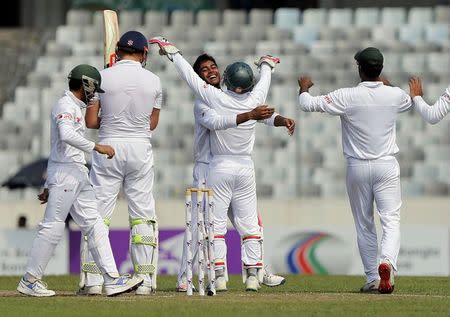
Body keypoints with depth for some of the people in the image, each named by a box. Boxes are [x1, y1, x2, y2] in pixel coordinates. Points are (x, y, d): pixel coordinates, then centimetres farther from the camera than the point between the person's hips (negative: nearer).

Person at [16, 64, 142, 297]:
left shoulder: (76, 107, 22)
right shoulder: (65, 105, -8)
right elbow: (66, 135, -29)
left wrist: (48, 186, 25)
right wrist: (96, 147, -30)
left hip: (78, 175, 10)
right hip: (65, 173, -10)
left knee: (94, 225, 4)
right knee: (53, 226, -7)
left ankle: (112, 280, 0)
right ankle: (29, 281, 0)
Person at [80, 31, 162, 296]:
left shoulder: (102, 77, -5)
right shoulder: (153, 80, 0)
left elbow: (91, 121, -5)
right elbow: (153, 124, 9)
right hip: (141, 148, 1)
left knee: (98, 213, 2)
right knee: (143, 215, 7)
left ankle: (93, 279, -3)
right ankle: (145, 280, 4)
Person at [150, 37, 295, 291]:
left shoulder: (216, 98, -15)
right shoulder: (255, 100, -7)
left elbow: (190, 75, -8)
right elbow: (265, 79, 16)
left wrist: (171, 50, 4)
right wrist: (266, 64, 38)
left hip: (220, 168, -3)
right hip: (246, 168, 3)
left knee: (216, 223, 2)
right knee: (249, 224, 7)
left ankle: (220, 276, -4)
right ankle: (253, 275, 5)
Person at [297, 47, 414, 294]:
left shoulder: (347, 97, -13)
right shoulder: (394, 95, -4)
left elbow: (307, 104, -10)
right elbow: (409, 102, 22)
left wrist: (304, 88, 12)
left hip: (357, 167, -1)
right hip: (387, 166, 1)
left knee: (364, 226, 11)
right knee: (391, 220, -3)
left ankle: (373, 278, 12)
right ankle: (387, 261, -30)